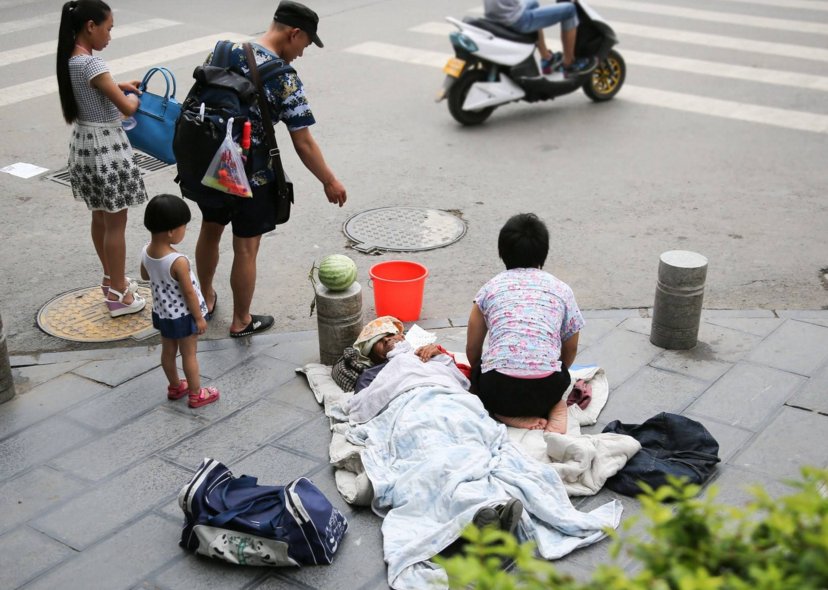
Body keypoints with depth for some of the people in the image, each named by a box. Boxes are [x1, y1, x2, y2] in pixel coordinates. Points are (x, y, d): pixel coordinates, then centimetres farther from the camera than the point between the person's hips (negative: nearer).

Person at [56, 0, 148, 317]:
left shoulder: (69, 60, 3)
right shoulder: (91, 64, -24)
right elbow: (127, 108, -21)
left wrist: (118, 85, 12)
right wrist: (133, 96, 0)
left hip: (83, 144, 9)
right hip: (106, 148, -9)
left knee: (100, 217, 21)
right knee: (115, 223, 3)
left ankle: (111, 279, 37)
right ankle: (118, 294, 13)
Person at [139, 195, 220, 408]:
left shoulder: (146, 252, -13)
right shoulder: (179, 261, -33)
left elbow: (144, 275, 8)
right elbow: (189, 293, -24)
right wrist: (199, 318, -12)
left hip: (161, 313, 7)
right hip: (183, 316, -7)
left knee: (168, 352, 23)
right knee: (189, 355, 11)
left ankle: (175, 387, 42)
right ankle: (196, 394, 27)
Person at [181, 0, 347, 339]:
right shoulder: (285, 80, -18)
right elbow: (303, 144, -16)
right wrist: (330, 182, -2)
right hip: (250, 177, -6)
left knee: (210, 230, 26)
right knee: (245, 249, 10)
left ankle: (205, 300, 45)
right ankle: (241, 322, 26)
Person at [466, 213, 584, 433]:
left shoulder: (491, 287, 13)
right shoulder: (561, 289, 14)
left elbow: (472, 349, 19)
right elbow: (570, 351, 22)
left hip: (497, 391, -1)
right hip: (547, 390, 1)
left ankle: (511, 416, 2)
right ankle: (555, 408, 2)